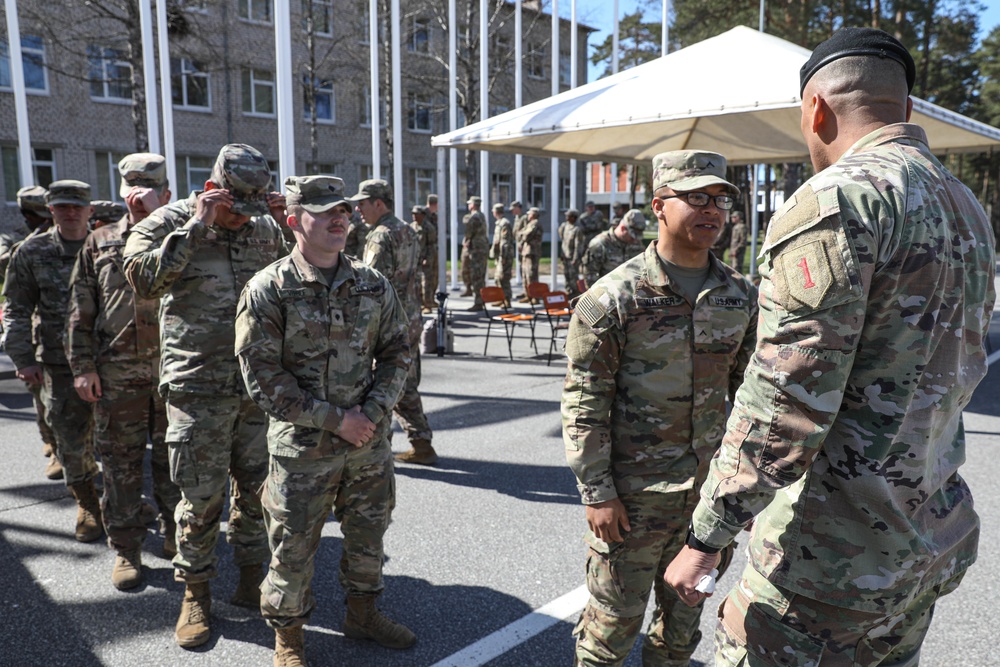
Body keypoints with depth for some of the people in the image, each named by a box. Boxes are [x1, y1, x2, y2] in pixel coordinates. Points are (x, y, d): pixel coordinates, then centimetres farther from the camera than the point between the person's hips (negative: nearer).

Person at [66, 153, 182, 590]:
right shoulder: (100, 243, 8)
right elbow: (81, 311, 7)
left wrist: (158, 217, -16)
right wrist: (82, 366, 0)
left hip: (173, 370, -1)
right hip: (117, 373, 1)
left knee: (173, 460, 8)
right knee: (121, 463, 7)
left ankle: (176, 537, 25)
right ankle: (126, 550, 20)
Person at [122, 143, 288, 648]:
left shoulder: (265, 228, 7)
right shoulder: (170, 223, -3)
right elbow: (144, 280, -20)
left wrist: (290, 227, -2)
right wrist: (196, 226, -20)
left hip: (261, 385, 4)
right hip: (199, 388, -3)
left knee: (256, 490, 13)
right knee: (201, 498, 5)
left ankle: (251, 581, 31)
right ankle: (196, 595, 24)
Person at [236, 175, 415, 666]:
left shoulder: (372, 284, 2)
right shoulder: (268, 290, -11)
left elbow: (397, 351, 6)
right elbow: (262, 375, -13)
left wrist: (371, 413, -9)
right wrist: (335, 419, -16)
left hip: (370, 441, 4)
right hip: (303, 446, -4)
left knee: (368, 532, 20)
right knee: (293, 546, 9)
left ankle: (361, 612, 44)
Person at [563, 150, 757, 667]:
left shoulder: (741, 297, 3)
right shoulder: (613, 297, -13)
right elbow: (584, 403, -11)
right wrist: (597, 493, -13)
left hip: (711, 488, 5)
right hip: (633, 493, -4)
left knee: (684, 617, 20)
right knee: (614, 618, 8)